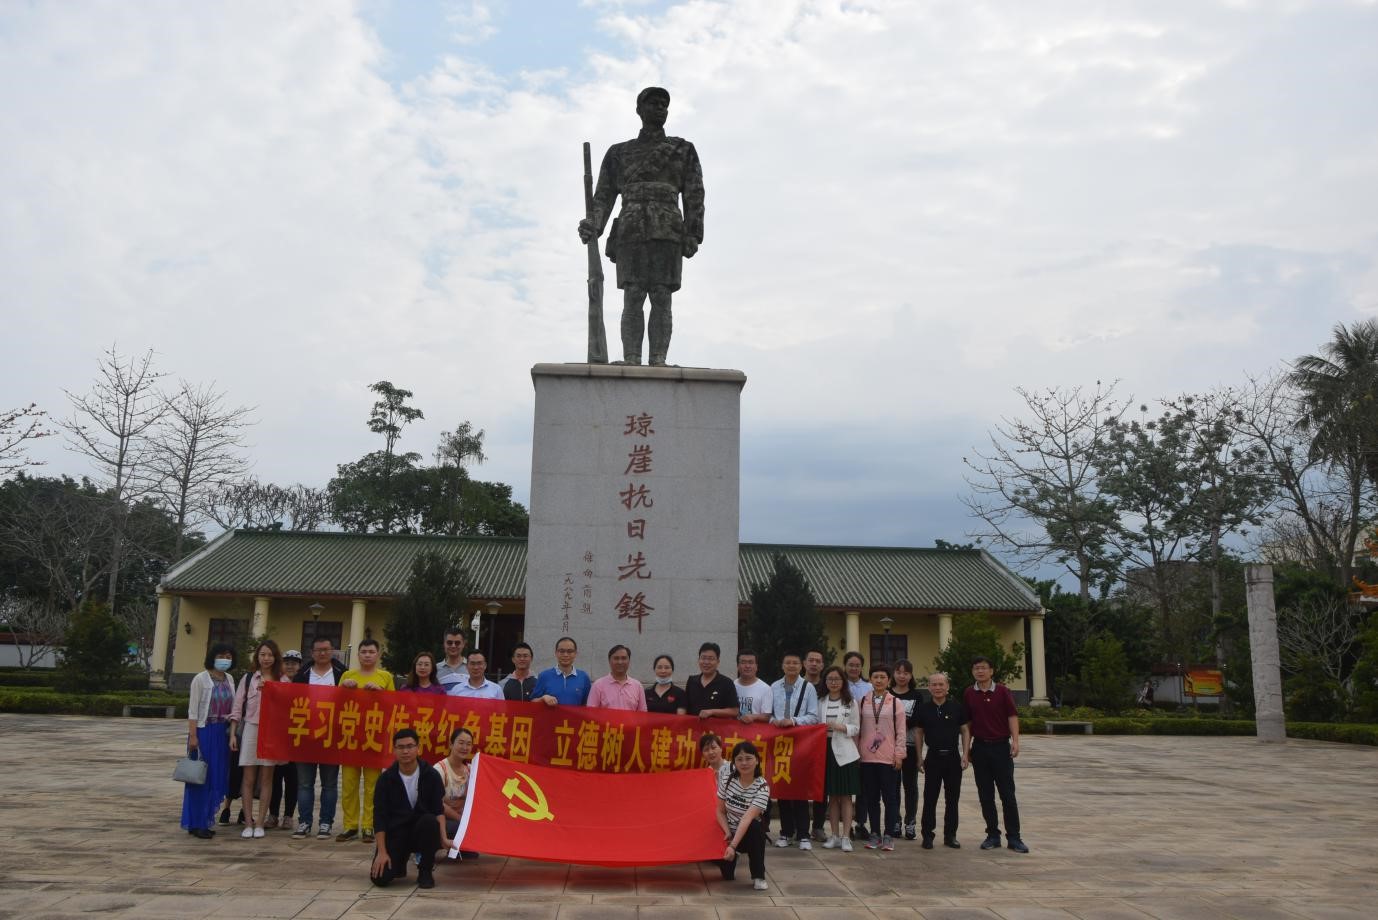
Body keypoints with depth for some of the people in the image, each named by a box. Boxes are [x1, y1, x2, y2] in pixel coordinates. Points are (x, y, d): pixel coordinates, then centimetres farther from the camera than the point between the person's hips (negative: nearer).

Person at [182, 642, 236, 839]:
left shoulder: (229, 680, 10)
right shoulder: (201, 679, -6)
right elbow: (193, 710, -8)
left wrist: (233, 733, 6)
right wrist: (192, 736, -14)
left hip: (222, 733, 5)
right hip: (204, 731, -5)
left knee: (217, 778, 7)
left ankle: (207, 821, 17)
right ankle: (196, 823, 7)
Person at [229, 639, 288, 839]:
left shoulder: (282, 681, 5)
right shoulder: (248, 678, 7)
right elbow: (237, 708, 6)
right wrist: (233, 734, 1)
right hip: (251, 729, 0)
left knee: (266, 779, 3)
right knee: (248, 779, 1)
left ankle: (259, 824, 9)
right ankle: (248, 823, 8)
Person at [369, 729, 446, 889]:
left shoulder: (431, 775, -8)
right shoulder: (386, 778, -7)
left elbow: (438, 810, -8)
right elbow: (379, 816, -7)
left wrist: (443, 838, -24)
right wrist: (382, 851, -13)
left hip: (422, 832, 0)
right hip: (395, 832, 0)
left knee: (429, 821, -35)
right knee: (380, 878, -20)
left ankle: (425, 872, -11)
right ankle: (400, 861, 18)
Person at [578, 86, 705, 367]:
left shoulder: (684, 150, 16)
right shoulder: (619, 153, 19)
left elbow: (694, 196, 7)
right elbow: (604, 197, 12)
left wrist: (693, 236, -7)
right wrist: (592, 225, -8)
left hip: (668, 233, 0)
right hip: (631, 232, 1)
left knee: (661, 298, -9)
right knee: (633, 298, -10)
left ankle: (658, 364, -13)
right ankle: (630, 363, -14)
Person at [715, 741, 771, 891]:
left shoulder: (762, 787, -21)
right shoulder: (728, 781, -9)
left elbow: (747, 818, -32)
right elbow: (720, 811, -2)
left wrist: (733, 846, -41)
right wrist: (728, 833, -20)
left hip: (749, 834, -2)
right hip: (730, 833, 2)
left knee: (755, 827, -37)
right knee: (727, 875, -19)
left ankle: (758, 876, -18)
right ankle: (732, 859, 19)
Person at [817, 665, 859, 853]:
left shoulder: (851, 703, 4)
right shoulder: (820, 703, 11)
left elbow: (856, 728, 1)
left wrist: (839, 727, -14)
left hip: (845, 753, -2)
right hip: (826, 751, 2)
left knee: (846, 796, -1)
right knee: (832, 796, 8)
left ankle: (846, 837, 0)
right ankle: (834, 835, 15)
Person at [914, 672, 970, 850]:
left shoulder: (957, 707, 0)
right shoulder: (923, 709, 1)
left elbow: (965, 730, 5)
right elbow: (918, 733, 8)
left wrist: (965, 754, -3)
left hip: (953, 757, 0)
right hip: (933, 757, 0)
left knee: (952, 798, 7)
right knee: (930, 798, 3)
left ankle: (950, 835, 18)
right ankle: (927, 835, 11)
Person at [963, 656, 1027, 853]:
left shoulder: (1002, 691, -2)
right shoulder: (969, 694, 5)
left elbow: (1012, 716, -5)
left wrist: (1015, 741, -17)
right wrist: (967, 748, 7)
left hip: (1001, 746, -3)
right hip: (980, 747, 3)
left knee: (1008, 794, -1)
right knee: (985, 795, 6)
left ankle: (1014, 837, 4)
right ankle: (992, 835, 15)